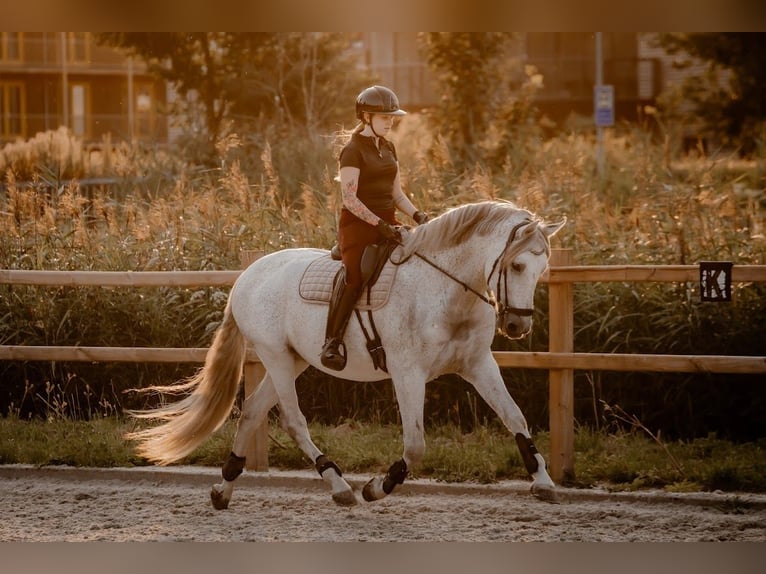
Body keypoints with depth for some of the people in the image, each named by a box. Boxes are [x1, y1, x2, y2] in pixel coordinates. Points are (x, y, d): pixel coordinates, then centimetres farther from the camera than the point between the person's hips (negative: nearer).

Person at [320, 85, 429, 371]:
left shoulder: (388, 148, 16)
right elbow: (349, 198, -15)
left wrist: (416, 214, 1)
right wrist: (378, 224, -23)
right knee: (354, 275, -30)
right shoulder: (353, 150, -8)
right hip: (358, 225, -8)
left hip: (387, 223, 8)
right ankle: (332, 342, -28)